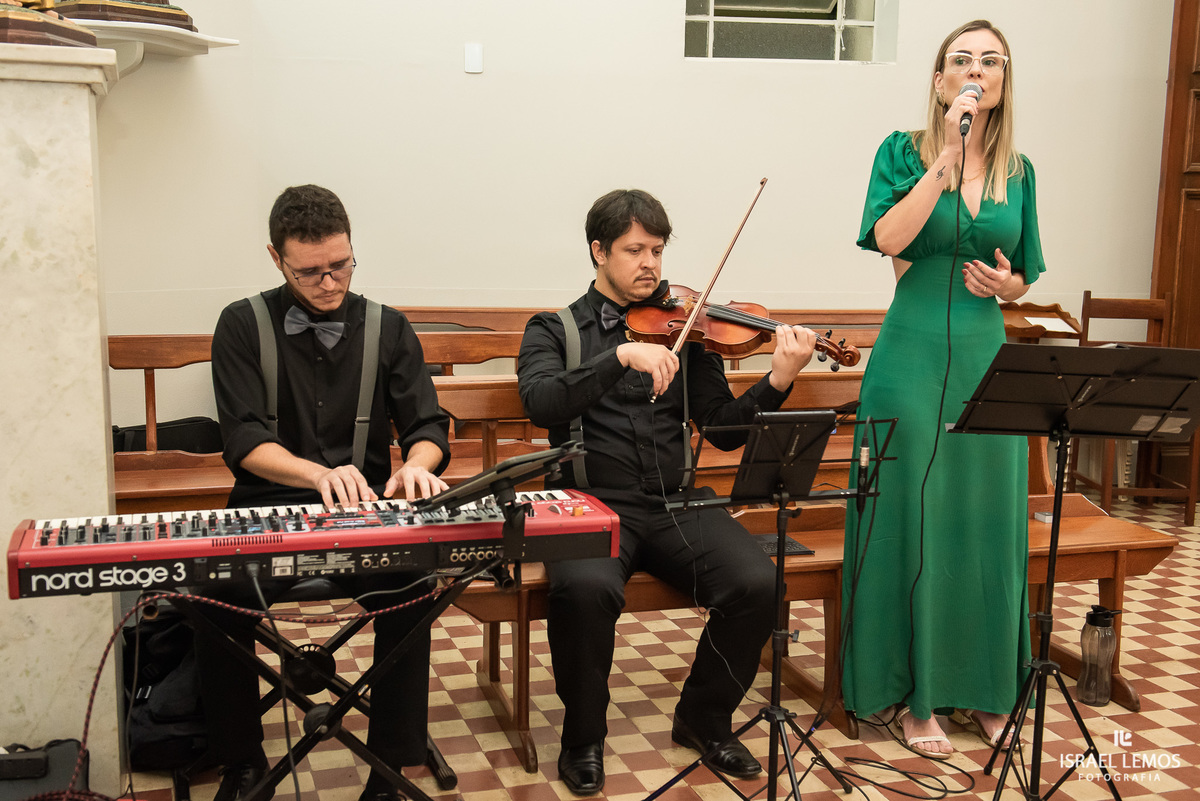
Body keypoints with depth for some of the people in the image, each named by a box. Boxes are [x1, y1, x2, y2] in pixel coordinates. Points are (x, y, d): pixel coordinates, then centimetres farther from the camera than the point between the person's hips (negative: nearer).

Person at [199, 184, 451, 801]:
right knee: (217, 597, -28)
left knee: (411, 586, -29)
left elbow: (428, 425, 3)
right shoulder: (243, 326, 2)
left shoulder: (387, 329, 8)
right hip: (268, 511, 0)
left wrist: (416, 465, -22)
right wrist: (319, 474, -30)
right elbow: (244, 441, -10)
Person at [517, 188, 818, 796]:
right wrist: (623, 356, -24)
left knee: (756, 584, -21)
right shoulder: (554, 329, 8)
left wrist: (778, 382, -9)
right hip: (592, 502, -2)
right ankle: (583, 736, -4)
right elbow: (541, 402, -13)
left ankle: (704, 720, 7)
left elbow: (724, 428, 8)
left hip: (675, 504, 3)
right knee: (585, 588, -34)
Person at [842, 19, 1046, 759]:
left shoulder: (1017, 171, 10)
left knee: (988, 523, 9)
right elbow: (889, 239, -18)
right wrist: (947, 158, -19)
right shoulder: (904, 151, -1)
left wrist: (1004, 282, -6)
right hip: (915, 358, -4)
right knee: (915, 521, 1)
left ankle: (986, 688, 25)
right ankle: (914, 695, 14)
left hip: (988, 359, 4)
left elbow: (1022, 281, 16)